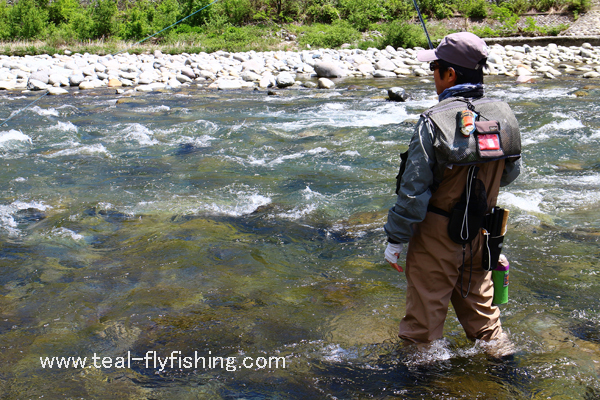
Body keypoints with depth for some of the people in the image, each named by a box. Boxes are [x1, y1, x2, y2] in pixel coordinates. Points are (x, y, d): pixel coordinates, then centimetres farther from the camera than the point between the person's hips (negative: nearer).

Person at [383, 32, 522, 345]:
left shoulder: (433, 123, -21)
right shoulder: (503, 116, -3)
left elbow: (413, 192, -19)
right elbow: (510, 174, 10)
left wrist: (395, 240, -9)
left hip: (437, 236, -5)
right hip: (480, 234, 6)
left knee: (425, 315, 8)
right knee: (480, 304, 22)